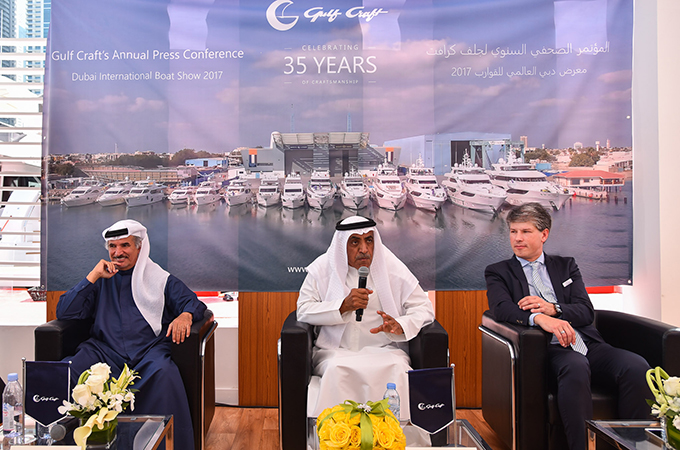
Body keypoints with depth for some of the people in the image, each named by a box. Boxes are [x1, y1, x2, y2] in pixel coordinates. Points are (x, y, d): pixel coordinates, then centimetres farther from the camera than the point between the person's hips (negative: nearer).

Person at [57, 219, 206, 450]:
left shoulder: (160, 279, 17)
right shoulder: (101, 280, 22)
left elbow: (193, 302, 9)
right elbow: (64, 313, 13)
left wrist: (185, 316, -17)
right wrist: (93, 276, 4)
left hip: (149, 351, -2)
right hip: (104, 351, 2)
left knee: (164, 374, -36)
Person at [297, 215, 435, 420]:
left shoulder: (392, 267, 4)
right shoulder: (323, 267, 4)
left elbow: (424, 308, 4)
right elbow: (303, 310, 0)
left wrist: (400, 325, -18)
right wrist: (344, 305, -15)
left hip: (384, 349, 1)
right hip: (335, 351, 0)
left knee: (397, 369, -31)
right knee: (337, 370, -33)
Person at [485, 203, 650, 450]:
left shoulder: (566, 265, 22)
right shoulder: (498, 272, 13)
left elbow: (587, 312, 10)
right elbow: (501, 309, -8)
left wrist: (553, 308, -12)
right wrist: (539, 318, -27)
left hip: (588, 345, 4)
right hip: (547, 348, -4)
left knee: (636, 366, -24)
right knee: (576, 367, -36)